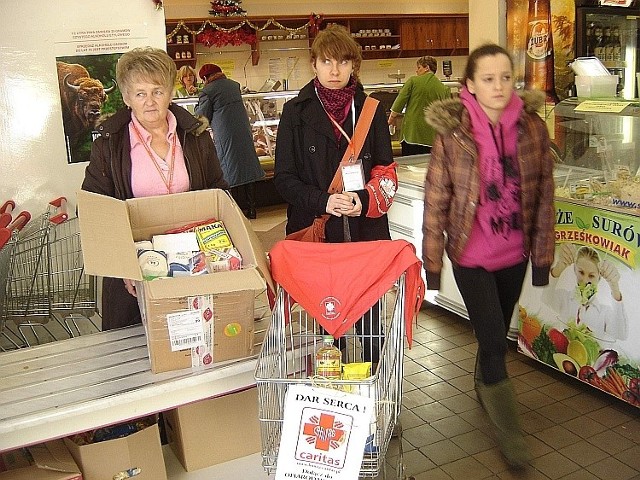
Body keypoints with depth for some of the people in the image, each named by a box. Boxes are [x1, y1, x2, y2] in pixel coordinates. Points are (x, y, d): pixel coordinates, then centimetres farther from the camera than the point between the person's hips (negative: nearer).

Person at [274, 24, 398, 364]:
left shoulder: (371, 110, 9)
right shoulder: (296, 112, 3)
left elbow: (386, 171, 8)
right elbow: (283, 177, 1)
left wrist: (365, 200, -13)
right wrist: (322, 201, -17)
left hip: (365, 230, 1)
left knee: (368, 313, 4)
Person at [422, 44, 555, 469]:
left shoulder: (533, 128, -4)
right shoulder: (452, 132, -13)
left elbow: (544, 195, 2)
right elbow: (436, 200, -9)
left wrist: (543, 254, 3)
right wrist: (432, 262, -7)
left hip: (515, 252, 4)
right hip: (471, 254, -3)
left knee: (497, 334, 19)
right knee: (494, 341, -1)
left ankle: (484, 386, 48)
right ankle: (508, 428, 19)